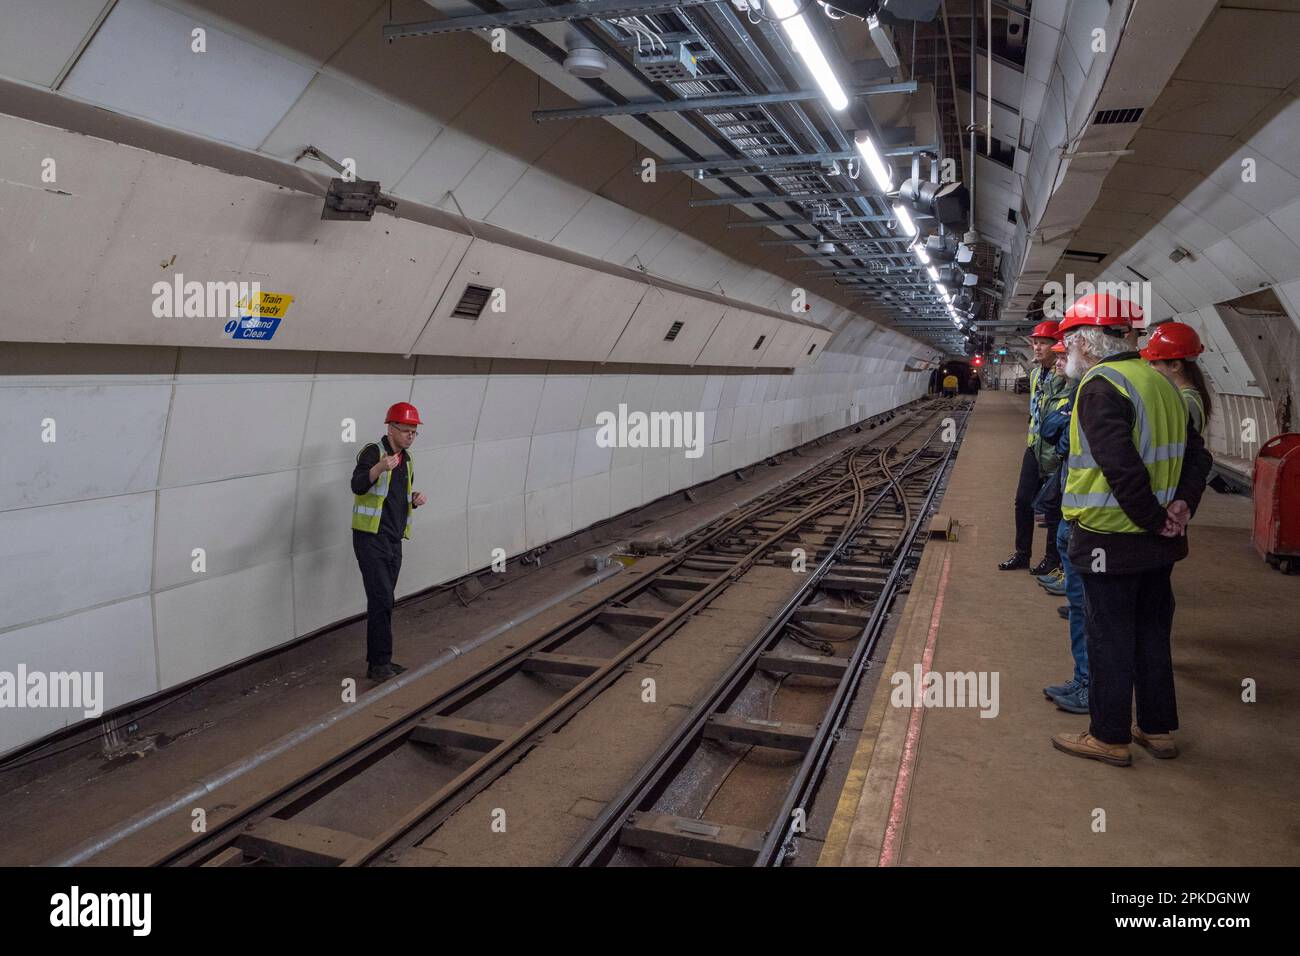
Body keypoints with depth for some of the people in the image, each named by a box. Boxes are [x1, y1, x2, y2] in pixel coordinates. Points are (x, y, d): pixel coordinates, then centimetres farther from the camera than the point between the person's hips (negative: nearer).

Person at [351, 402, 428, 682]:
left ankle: (379, 662, 18)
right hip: (371, 538, -8)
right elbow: (358, 485, -26)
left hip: (394, 540, 8)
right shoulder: (373, 452, -9)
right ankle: (380, 664, -6)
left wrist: (415, 500, 2)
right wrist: (379, 468, -45)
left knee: (383, 601, 11)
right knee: (381, 600, -12)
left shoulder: (407, 459, 15)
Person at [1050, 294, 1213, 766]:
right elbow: (1197, 454, 11)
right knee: (1152, 634, 19)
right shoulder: (1159, 381, 10)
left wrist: (1154, 519, -15)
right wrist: (1182, 504, 1)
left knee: (1109, 640, 4)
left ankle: (1110, 737, 16)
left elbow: (1122, 467, -27)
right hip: (1159, 545, 9)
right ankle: (1159, 729, 31)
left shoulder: (1100, 386, -18)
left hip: (1110, 540, -8)